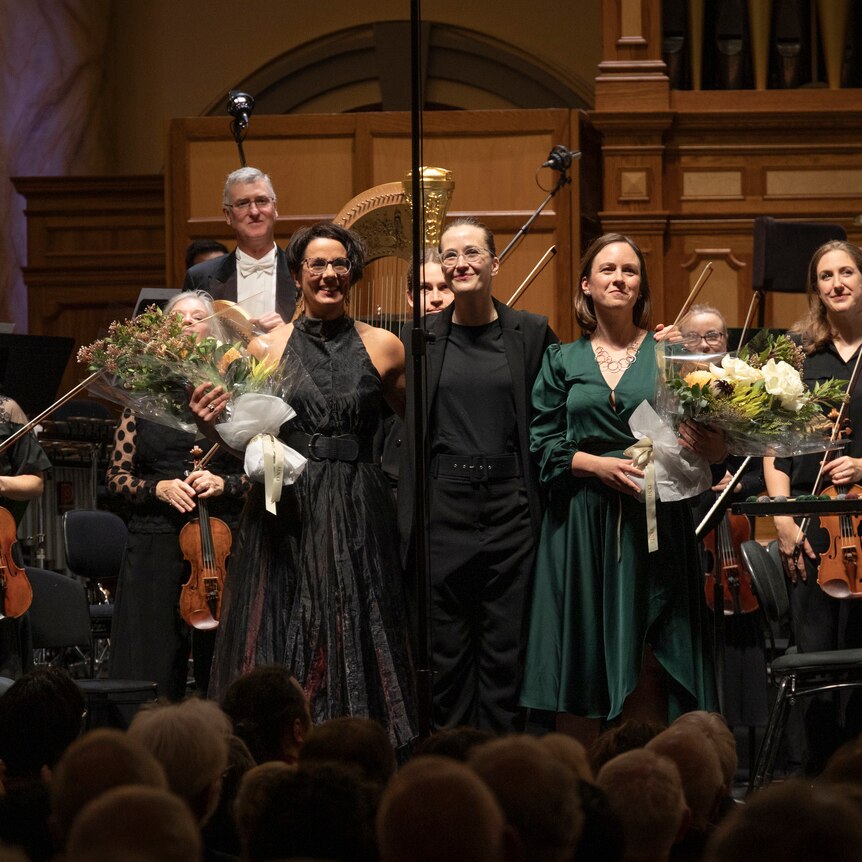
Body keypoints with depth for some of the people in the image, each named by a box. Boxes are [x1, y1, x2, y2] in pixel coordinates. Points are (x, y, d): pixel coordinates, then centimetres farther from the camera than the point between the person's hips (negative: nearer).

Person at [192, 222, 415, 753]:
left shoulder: (383, 347, 5)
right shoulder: (269, 347, 4)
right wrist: (213, 424, -13)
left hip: (357, 514, 0)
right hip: (286, 514, 0)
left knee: (356, 644, 1)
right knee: (283, 647, -1)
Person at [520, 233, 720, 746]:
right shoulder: (562, 361, 11)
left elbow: (709, 440, 5)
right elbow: (544, 446, 4)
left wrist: (708, 445, -18)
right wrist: (599, 464, -12)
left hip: (655, 524, -1)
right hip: (582, 525, 1)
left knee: (647, 665, -4)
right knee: (581, 665, -1)